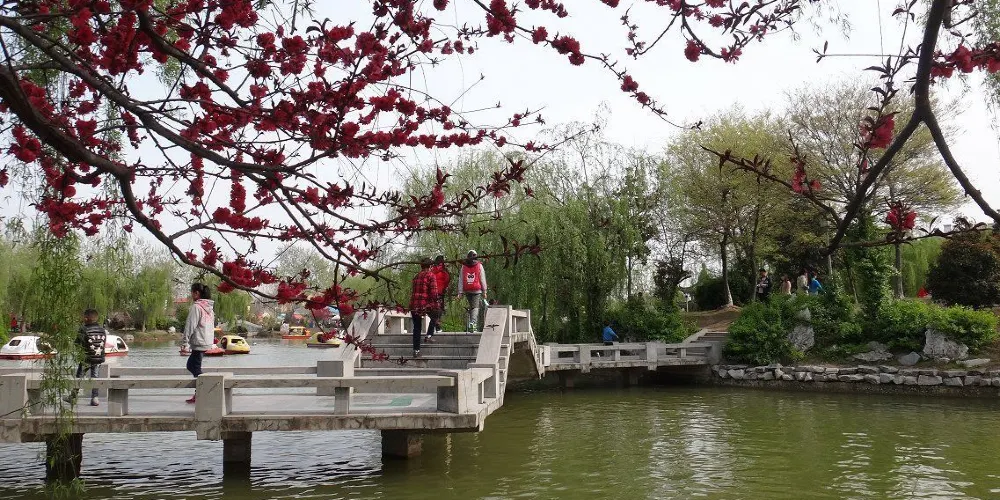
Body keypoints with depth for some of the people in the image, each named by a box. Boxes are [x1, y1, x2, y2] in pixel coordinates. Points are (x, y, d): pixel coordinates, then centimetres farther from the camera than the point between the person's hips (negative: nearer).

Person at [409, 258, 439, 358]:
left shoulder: (416, 276, 16)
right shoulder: (430, 275, -2)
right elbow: (434, 291, -11)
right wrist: (435, 304, -4)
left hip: (414, 305, 5)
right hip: (426, 304, -5)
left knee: (416, 327, 9)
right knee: (434, 316, 25)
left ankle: (416, 350, 6)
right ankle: (429, 335, 9)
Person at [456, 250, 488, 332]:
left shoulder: (464, 267, 5)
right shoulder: (479, 266, 0)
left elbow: (460, 280, 4)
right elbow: (482, 279, 1)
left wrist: (460, 292, 5)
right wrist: (484, 291, 6)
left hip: (467, 291, 3)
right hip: (477, 290, -3)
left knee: (471, 306, 17)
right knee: (475, 307, -4)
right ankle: (473, 321, -23)